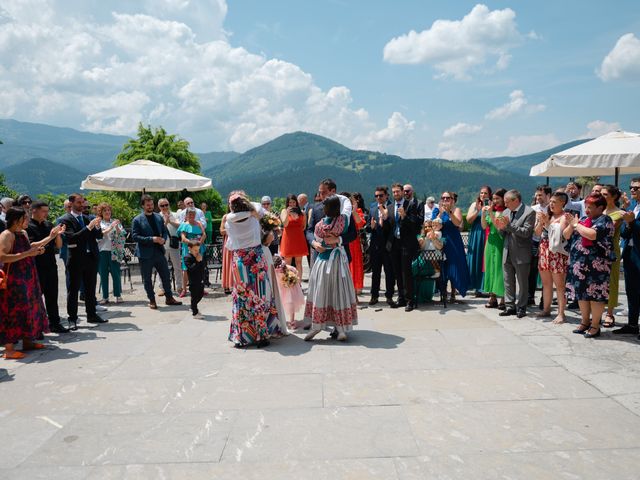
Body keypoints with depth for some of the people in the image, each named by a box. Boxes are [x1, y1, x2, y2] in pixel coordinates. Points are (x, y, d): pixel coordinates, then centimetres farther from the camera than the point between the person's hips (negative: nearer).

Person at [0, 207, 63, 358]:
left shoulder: (23, 233, 11)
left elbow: (29, 247, 28)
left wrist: (51, 236, 26)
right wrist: (27, 253, -24)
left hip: (27, 277, 9)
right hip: (14, 279, -9)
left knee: (29, 307, 15)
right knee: (13, 310, -6)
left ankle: (27, 341, 27)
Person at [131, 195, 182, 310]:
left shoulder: (159, 217, 10)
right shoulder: (137, 220, -5)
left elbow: (165, 231, 15)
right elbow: (135, 236, -11)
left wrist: (163, 239, -7)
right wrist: (151, 239, -20)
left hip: (159, 251, 4)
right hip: (145, 253, -4)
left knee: (166, 276, 9)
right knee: (147, 279, 5)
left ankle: (169, 298, 21)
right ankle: (152, 301, 17)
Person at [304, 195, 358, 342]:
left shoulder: (319, 225, -11)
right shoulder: (343, 220, -9)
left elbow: (316, 240, 1)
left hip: (323, 259, -2)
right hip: (338, 259, 2)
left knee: (320, 293, 6)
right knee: (340, 293, 6)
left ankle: (316, 325, 10)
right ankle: (341, 328, 7)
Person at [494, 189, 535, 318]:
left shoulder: (529, 212, -10)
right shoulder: (507, 212, 11)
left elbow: (526, 232, -18)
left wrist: (508, 225, -22)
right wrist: (501, 228, -8)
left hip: (521, 254, -7)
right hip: (507, 253, 7)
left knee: (522, 282, 4)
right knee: (508, 282, 11)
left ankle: (521, 308, 14)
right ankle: (510, 306, 20)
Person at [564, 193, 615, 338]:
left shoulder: (605, 220, -5)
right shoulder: (583, 220, 16)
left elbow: (592, 234, -24)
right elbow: (567, 236, 15)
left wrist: (576, 224, -11)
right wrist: (571, 224, -4)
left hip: (596, 265, -7)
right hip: (579, 263, 7)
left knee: (595, 294, -3)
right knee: (581, 293, 12)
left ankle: (595, 326, 5)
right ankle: (585, 322, 24)